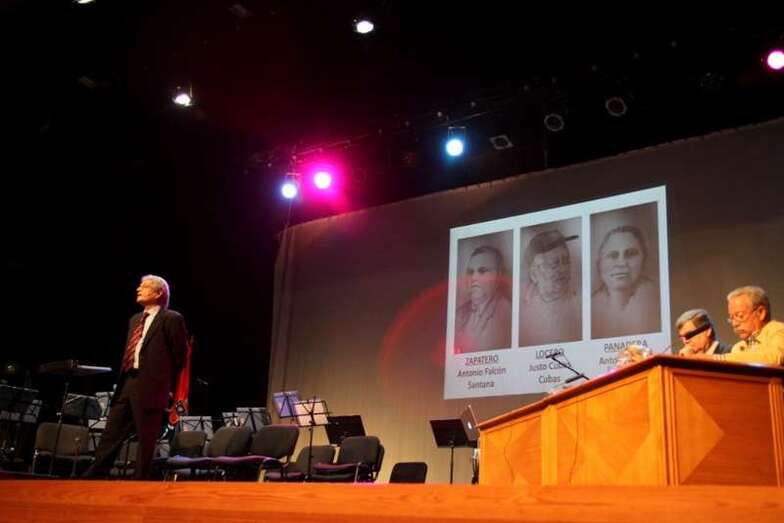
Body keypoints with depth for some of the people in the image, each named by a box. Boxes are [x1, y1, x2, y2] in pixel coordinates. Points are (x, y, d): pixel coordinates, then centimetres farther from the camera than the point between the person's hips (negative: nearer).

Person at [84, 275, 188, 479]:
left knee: (145, 440, -2)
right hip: (126, 382, 8)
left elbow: (179, 355, -4)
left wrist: (163, 384, 0)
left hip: (149, 386, -8)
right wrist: (122, 380, 14)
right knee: (110, 436, 9)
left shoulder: (171, 319, -4)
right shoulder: (135, 319, 21)